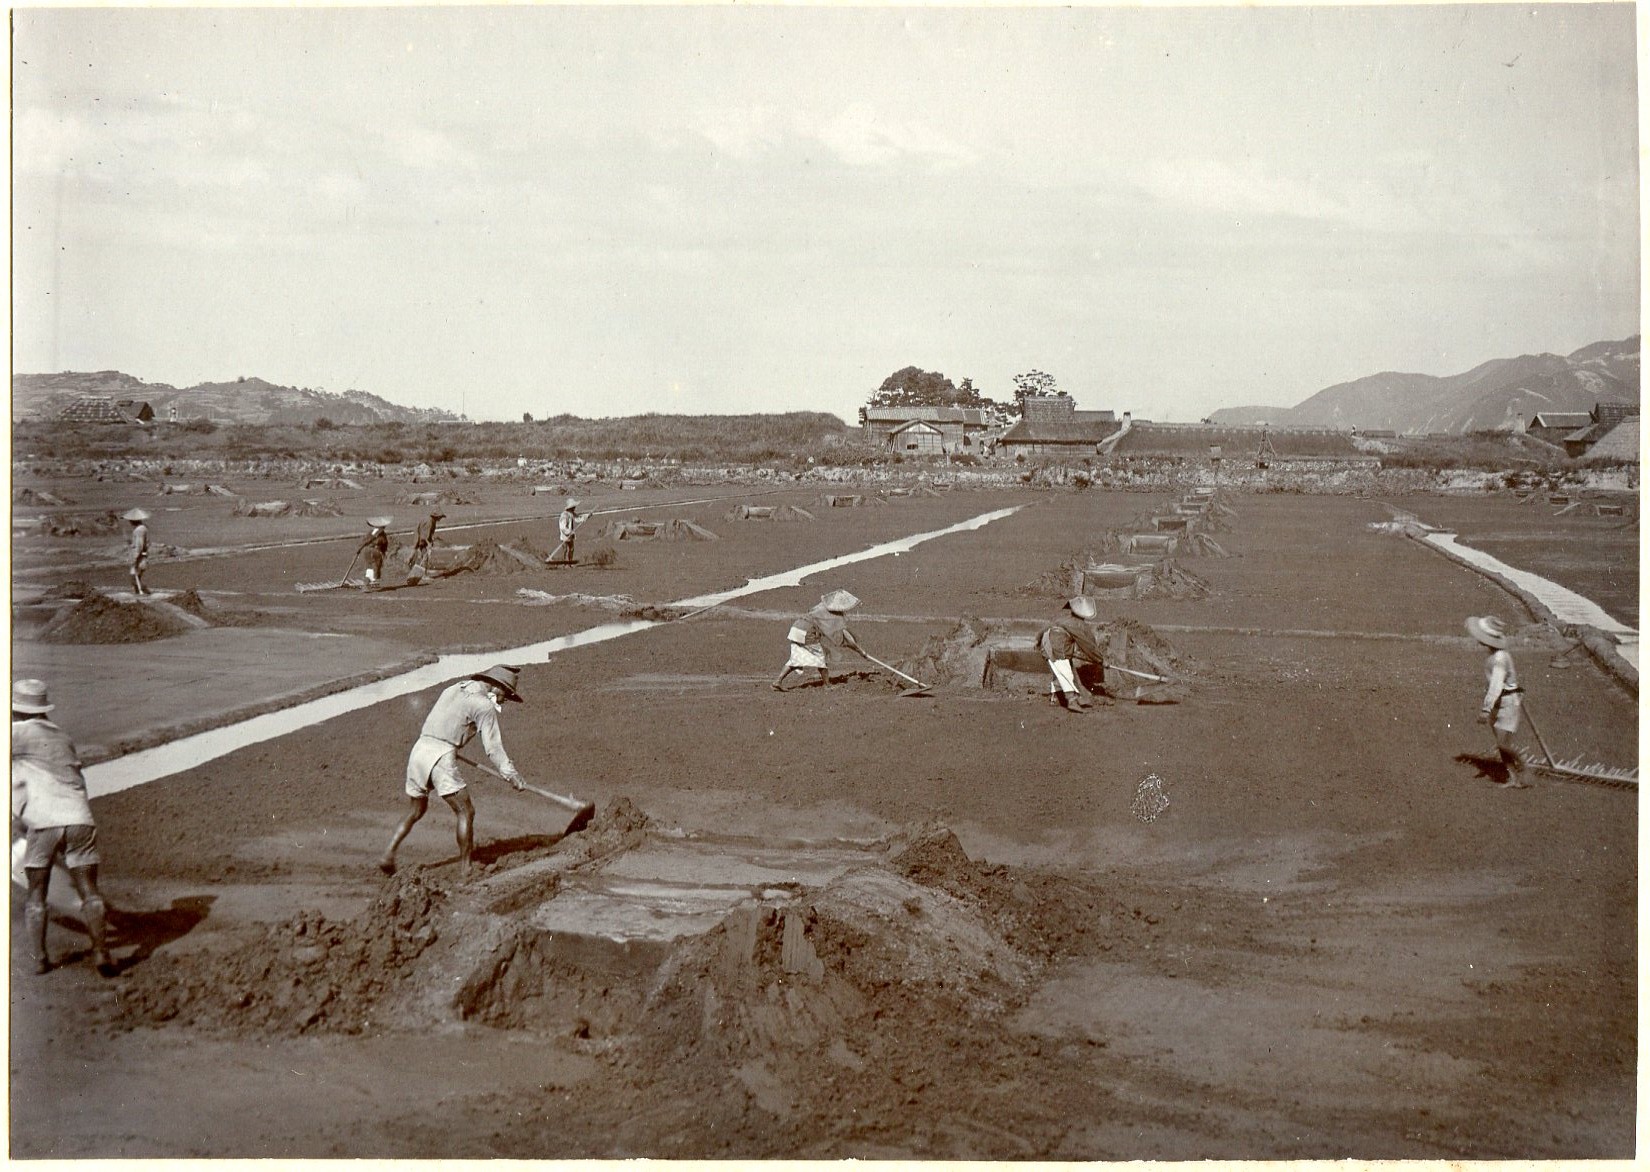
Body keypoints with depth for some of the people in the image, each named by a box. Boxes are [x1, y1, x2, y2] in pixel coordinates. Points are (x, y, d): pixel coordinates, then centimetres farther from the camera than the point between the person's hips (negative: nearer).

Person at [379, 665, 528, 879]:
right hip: (440, 757, -8)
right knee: (466, 811, 0)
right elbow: (494, 747, -5)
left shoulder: (453, 689, 21)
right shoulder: (484, 705, -3)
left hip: (419, 749, 8)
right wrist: (512, 775, 1)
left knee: (417, 810, 22)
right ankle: (464, 869, 0)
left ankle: (389, 854, 13)